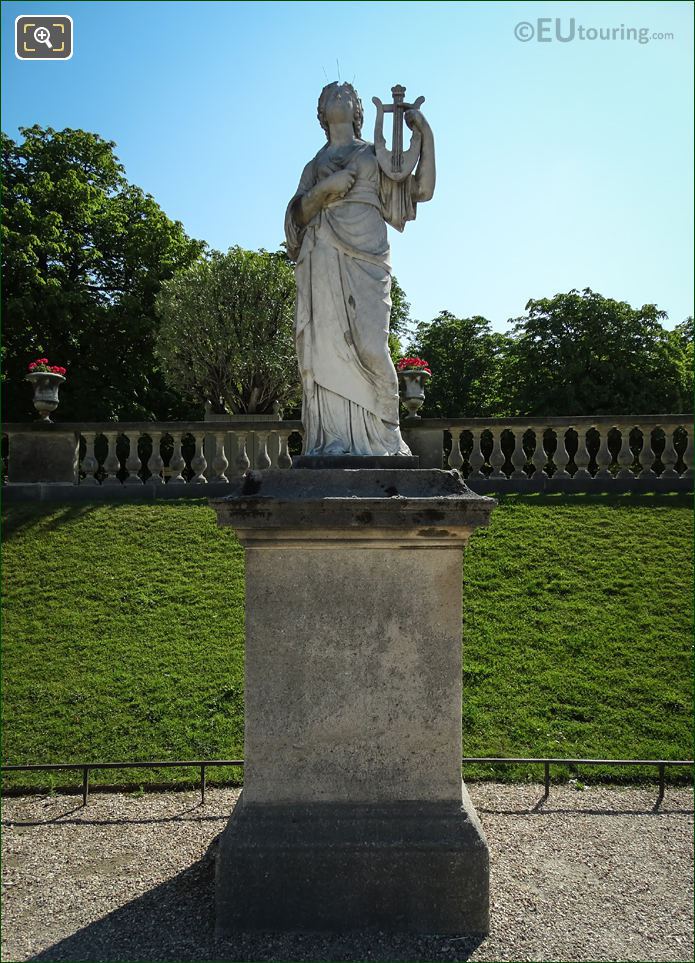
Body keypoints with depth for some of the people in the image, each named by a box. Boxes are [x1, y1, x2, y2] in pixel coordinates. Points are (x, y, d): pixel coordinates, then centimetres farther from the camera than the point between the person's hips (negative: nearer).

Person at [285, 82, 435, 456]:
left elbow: (421, 190, 13)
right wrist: (326, 188, -4)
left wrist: (426, 135, 7)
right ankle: (333, 438, -13)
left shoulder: (376, 154, 23)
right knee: (326, 345, -11)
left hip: (365, 256, -1)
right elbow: (298, 214, 12)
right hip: (323, 257, 1)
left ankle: (381, 437, -10)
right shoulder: (316, 164, 25)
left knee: (368, 344, -16)